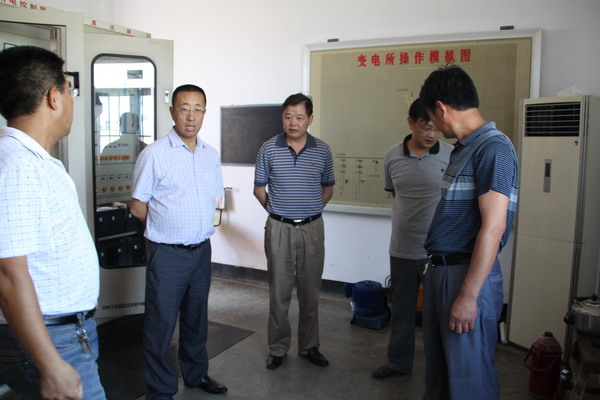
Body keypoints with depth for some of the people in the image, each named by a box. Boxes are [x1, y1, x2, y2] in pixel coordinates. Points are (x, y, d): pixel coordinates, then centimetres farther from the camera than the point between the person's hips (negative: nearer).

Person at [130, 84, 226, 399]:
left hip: (202, 251, 6)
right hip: (167, 254, -5)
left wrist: (200, 229, 5)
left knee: (196, 318, 20)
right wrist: (168, 229, 1)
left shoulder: (211, 155, 6)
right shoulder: (154, 154, -11)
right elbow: (138, 207, -7)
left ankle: (196, 374, 39)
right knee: (161, 325, 5)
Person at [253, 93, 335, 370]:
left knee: (310, 292, 10)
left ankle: (309, 346, 26)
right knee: (279, 292, 7)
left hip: (312, 229, 1)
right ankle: (277, 348, 22)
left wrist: (311, 210, 8)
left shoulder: (323, 150, 0)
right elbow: (259, 188, 7)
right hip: (279, 229, -1)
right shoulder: (269, 149, -3)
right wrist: (276, 211, 6)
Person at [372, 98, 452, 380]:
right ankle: (398, 362, 36)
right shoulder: (392, 157, -1)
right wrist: (407, 220, 7)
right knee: (401, 311, 17)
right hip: (402, 250, 3)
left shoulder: (453, 156, -9)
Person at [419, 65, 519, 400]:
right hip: (440, 271, 9)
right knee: (438, 369, 20)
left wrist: (468, 296, -21)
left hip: (469, 276, -9)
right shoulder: (464, 148, 13)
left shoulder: (494, 148, -15)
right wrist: (437, 272, 18)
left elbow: (493, 227, -21)